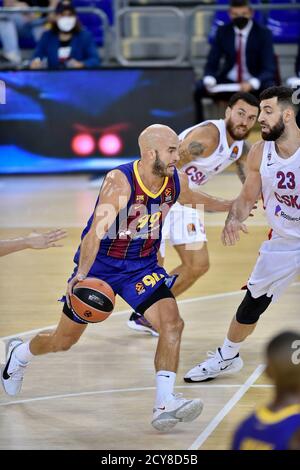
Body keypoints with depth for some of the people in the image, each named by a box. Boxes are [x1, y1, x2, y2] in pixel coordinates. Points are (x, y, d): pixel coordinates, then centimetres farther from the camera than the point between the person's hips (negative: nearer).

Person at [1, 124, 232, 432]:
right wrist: (81, 274, -49)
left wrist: (230, 206, 29)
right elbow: (96, 231, -38)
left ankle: (164, 406, -22)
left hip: (142, 267, 4)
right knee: (64, 341, 11)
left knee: (172, 323, -21)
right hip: (100, 265, -4)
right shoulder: (119, 181, -28)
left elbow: (193, 198, 18)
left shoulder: (175, 181, -8)